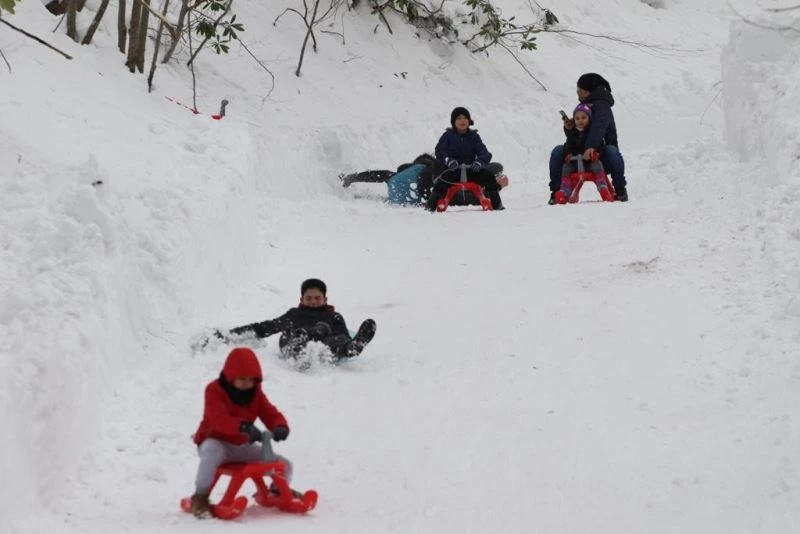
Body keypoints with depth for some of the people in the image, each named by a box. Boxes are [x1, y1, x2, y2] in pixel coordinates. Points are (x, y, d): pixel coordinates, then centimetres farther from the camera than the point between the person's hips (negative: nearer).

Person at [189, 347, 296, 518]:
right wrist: (244, 426, -52)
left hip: (242, 446, 6)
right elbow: (219, 419, -34)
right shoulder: (215, 390, -17)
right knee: (212, 453, -46)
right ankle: (200, 497, -30)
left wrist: (280, 427, -33)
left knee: (284, 465, -4)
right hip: (215, 442, -6)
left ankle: (279, 489, 32)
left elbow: (271, 414, -6)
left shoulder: (255, 392, 3)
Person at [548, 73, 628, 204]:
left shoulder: (602, 106, -14)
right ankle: (556, 190, -10)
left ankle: (620, 190, -24)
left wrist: (591, 146, -53)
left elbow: (599, 126, -35)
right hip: (581, 155, 7)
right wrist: (568, 128, -7)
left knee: (612, 151, -39)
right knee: (558, 151, -13)